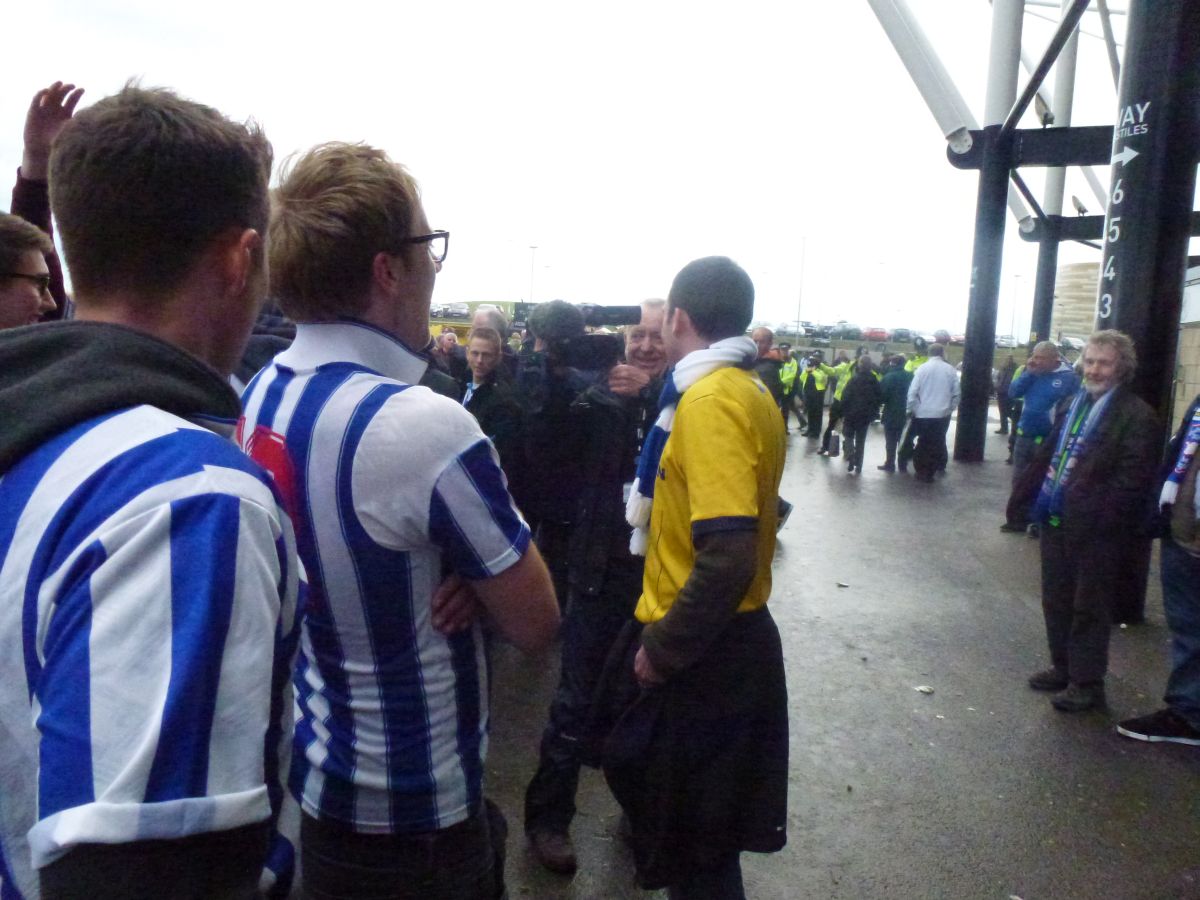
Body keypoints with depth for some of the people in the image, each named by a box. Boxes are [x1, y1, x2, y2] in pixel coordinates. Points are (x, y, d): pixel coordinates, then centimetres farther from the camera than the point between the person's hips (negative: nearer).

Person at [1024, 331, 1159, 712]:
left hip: (1095, 529, -7)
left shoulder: (1136, 414, -11)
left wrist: (1095, 513, -21)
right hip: (1057, 521, 7)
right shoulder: (1074, 404, 12)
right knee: (1056, 601, 17)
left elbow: (1132, 477, -17)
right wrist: (1042, 495, 10)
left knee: (1089, 608, 5)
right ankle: (1063, 668, 33)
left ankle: (1087, 683, 18)